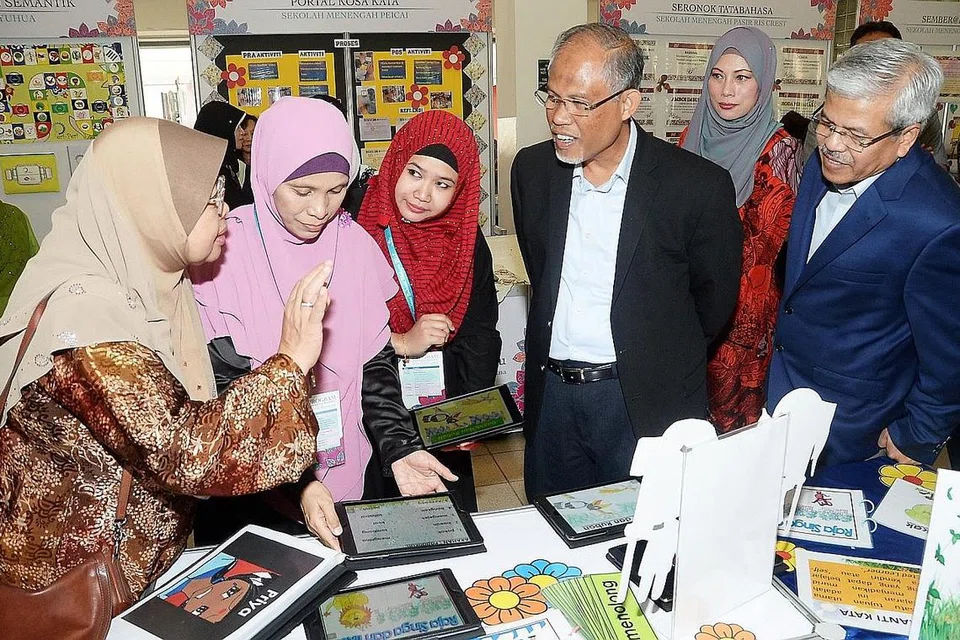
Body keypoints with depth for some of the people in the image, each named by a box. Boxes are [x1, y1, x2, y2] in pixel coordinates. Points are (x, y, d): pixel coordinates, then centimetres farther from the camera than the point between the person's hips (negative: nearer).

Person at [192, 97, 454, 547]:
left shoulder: (356, 245, -3)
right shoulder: (222, 252, -14)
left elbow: (376, 362, 2)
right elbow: (227, 392, -15)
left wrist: (399, 447, -11)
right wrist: (294, 481, -23)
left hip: (349, 477, 4)